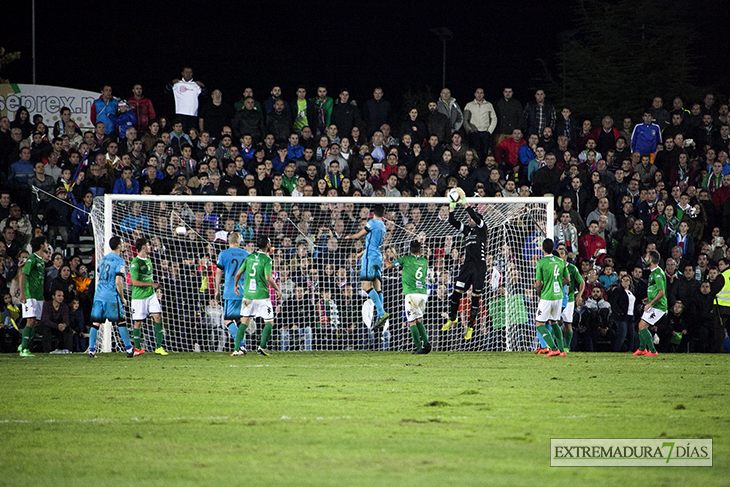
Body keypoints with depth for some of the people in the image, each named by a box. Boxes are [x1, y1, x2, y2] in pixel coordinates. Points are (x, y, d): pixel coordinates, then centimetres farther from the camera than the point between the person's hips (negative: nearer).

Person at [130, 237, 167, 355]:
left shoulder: (148, 260, 12)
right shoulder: (135, 263, -15)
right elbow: (135, 282, -21)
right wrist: (151, 284, -21)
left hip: (151, 294, 7)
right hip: (139, 297, -7)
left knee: (158, 317, -5)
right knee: (138, 322, 1)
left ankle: (159, 347, -4)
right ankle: (137, 348, 15)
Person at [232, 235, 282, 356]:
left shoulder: (249, 257, 7)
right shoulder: (266, 259, -9)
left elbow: (238, 274, 8)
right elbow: (268, 278, -17)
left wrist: (235, 286, 26)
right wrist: (278, 290, -4)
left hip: (248, 295, 5)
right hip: (262, 295, -5)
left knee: (245, 322, 10)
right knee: (269, 322, 6)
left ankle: (236, 349, 3)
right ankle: (262, 346, -9)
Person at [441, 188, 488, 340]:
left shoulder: (482, 228, 0)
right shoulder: (467, 229, 15)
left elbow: (474, 216, -16)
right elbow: (453, 222, 7)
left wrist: (464, 201, -17)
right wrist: (452, 205, -3)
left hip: (479, 265, -5)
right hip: (467, 264, 5)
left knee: (476, 296, -1)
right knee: (457, 291, 0)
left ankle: (471, 326, 4)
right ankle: (452, 318, 19)